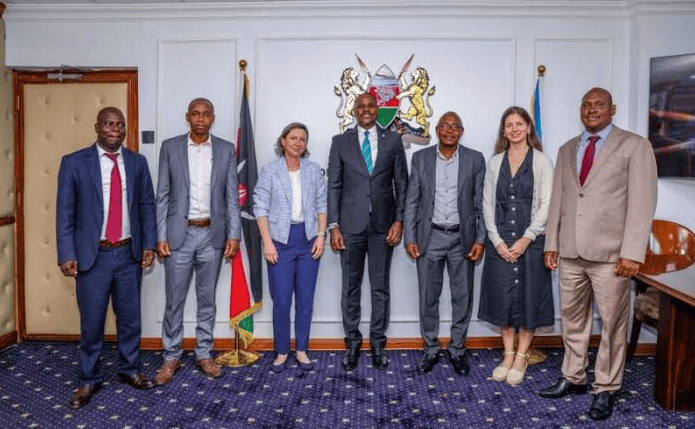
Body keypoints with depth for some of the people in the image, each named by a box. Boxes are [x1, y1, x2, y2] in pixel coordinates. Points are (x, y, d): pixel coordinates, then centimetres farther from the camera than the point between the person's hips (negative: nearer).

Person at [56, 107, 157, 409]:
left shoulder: (137, 162, 5)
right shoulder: (74, 163, -3)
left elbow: (147, 206, 8)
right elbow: (65, 212, -3)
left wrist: (149, 244, 2)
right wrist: (67, 255, -9)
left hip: (129, 254, 3)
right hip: (93, 256, -2)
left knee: (130, 318, 13)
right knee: (91, 322, 8)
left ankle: (129, 370, 32)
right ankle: (89, 380, 26)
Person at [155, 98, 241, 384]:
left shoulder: (226, 150, 4)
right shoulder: (170, 147, 2)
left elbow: (232, 196, 3)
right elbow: (162, 196, 1)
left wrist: (234, 235, -4)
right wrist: (161, 237, -4)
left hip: (213, 235, 1)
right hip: (179, 234, -1)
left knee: (207, 299, 11)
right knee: (174, 300, 6)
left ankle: (204, 354, 25)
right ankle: (171, 357, 21)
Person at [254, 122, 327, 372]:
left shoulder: (314, 170, 7)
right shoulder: (270, 171, 1)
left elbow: (322, 205, 9)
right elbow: (261, 208, -2)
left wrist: (321, 235, -2)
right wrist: (267, 242, -10)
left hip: (308, 239, 2)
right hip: (280, 239, -2)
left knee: (306, 298, 6)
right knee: (281, 299, 0)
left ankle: (302, 350, 20)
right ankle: (282, 352, 16)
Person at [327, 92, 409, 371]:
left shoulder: (393, 141, 7)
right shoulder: (340, 142, 5)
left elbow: (401, 183, 6)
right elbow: (333, 186, 3)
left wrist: (399, 220, -4)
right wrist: (334, 226, -4)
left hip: (382, 225, 0)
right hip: (351, 225, 0)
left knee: (381, 288, 8)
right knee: (350, 288, 7)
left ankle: (378, 344, 21)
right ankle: (352, 344, 21)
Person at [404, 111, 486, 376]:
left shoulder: (475, 159, 2)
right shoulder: (421, 158, 3)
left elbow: (481, 203, 2)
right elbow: (412, 201, 2)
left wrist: (480, 239, -5)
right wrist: (409, 238, -4)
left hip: (463, 238, 0)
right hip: (430, 237, 0)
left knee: (462, 297, 8)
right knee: (428, 297, 7)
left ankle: (457, 350, 25)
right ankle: (430, 350, 23)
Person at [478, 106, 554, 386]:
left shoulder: (541, 161, 0)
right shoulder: (495, 162, 9)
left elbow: (546, 204, -6)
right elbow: (487, 203, 5)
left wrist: (526, 239, -14)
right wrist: (497, 241, -5)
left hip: (530, 241, -2)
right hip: (500, 242, 3)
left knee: (529, 297, 3)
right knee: (502, 297, 6)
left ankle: (521, 357, 18)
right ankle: (508, 355, 21)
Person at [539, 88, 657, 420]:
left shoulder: (634, 146, -1)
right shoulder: (567, 150, 14)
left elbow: (642, 203, -8)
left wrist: (632, 253, -14)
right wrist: (551, 243, 8)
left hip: (610, 253, -5)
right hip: (570, 252, 5)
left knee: (612, 324, 4)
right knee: (572, 319, 14)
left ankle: (605, 389, 18)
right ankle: (573, 378, 29)